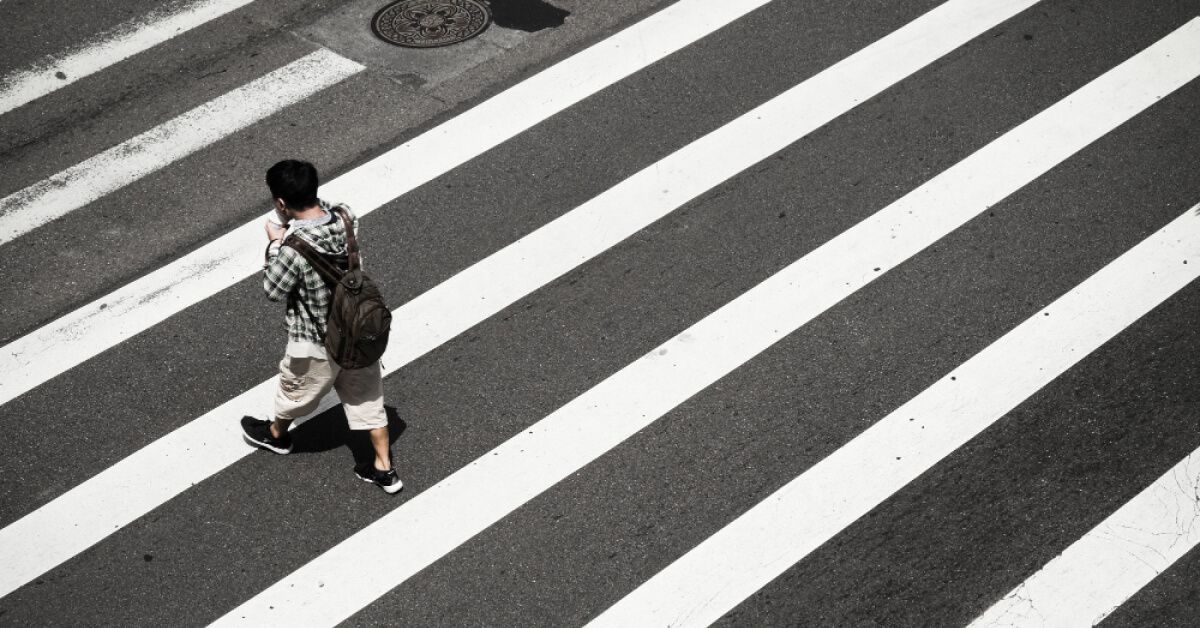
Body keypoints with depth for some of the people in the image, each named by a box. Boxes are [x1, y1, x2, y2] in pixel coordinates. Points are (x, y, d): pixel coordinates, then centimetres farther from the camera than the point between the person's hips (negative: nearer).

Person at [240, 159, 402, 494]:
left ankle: (276, 435, 55)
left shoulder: (294, 249, -35)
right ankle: (384, 469, 31)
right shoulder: (345, 216, -17)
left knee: (295, 391, 26)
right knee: (366, 398, 21)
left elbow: (273, 290, -17)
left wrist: (275, 244, -9)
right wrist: (291, 234, -4)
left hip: (317, 344, -5)